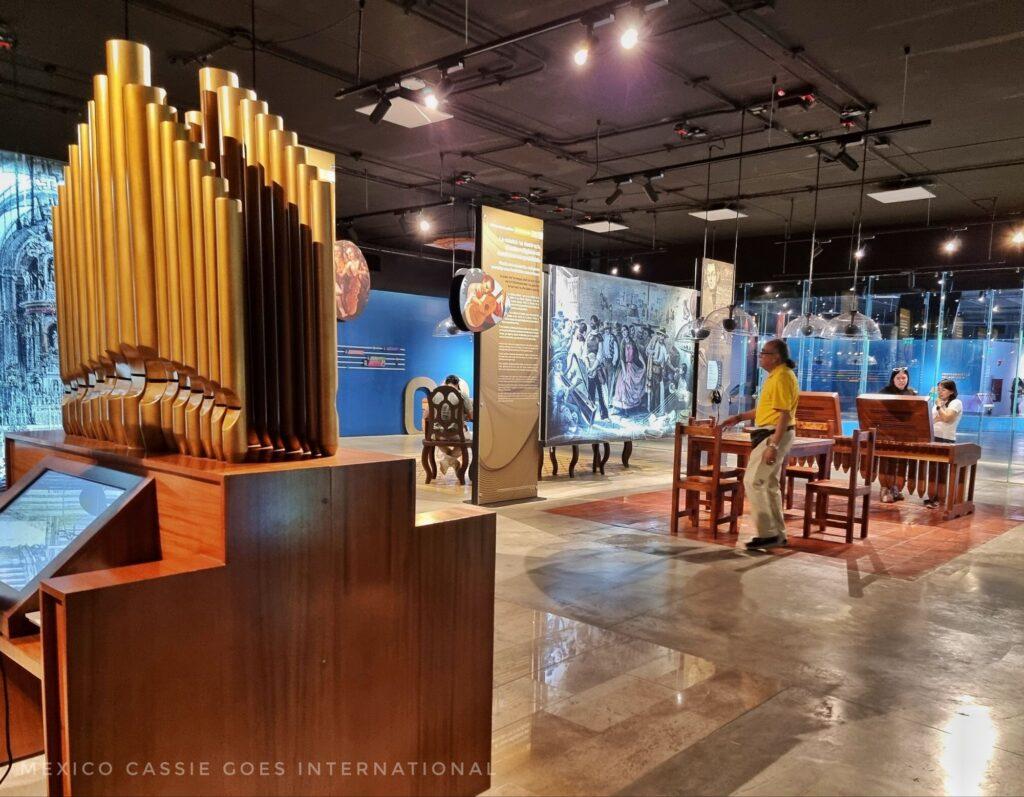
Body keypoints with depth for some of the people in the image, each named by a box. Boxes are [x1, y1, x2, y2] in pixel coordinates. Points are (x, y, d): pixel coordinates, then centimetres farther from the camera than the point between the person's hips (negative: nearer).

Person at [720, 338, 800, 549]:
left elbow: (784, 415, -22)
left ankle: (767, 533, -5)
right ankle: (778, 535, 20)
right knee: (769, 485, 13)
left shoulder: (782, 377, -17)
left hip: (774, 436, -11)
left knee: (753, 482, -10)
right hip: (770, 435, 11)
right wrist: (739, 417, 22)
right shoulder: (776, 375, 15)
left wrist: (773, 446, -26)